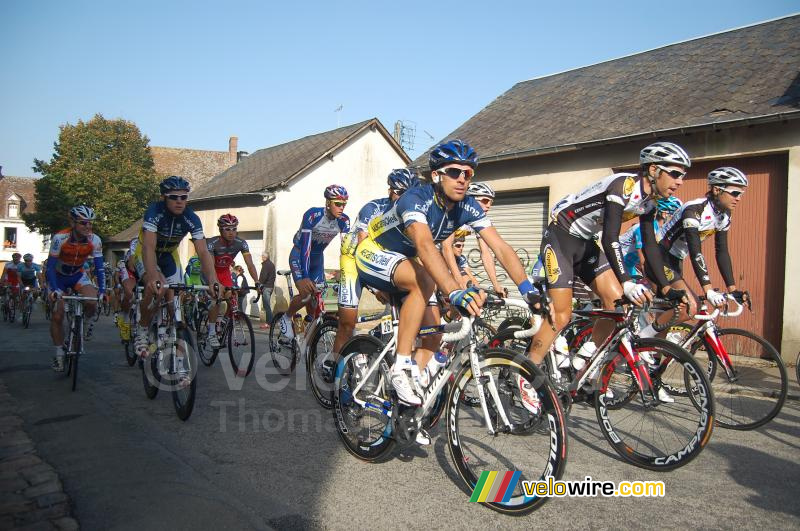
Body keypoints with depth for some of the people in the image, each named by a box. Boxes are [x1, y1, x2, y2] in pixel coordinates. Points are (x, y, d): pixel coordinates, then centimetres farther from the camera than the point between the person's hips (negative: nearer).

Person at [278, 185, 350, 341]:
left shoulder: (344, 221, -16)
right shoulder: (313, 215, -30)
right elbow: (306, 246, -36)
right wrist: (305, 277, -44)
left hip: (318, 257, 5)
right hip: (299, 255, -5)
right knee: (305, 293, -20)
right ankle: (286, 318, 7)